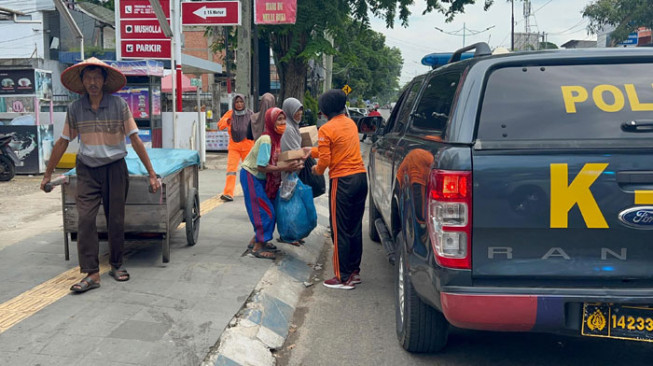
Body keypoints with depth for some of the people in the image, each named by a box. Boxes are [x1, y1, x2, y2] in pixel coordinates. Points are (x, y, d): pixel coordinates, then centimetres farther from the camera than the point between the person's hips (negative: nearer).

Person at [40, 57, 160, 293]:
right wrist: (48, 174, 13)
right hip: (87, 170, 1)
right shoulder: (75, 109, 0)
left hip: (115, 168, -1)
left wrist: (151, 174, -7)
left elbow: (135, 139, -5)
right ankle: (91, 274, -5)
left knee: (115, 220, 5)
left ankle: (116, 265, 24)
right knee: (85, 219, -9)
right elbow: (63, 142, 8)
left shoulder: (119, 105, -6)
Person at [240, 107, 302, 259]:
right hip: (250, 176, -8)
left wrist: (291, 165, -14)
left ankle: (256, 240, 25)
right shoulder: (266, 140, -27)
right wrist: (285, 168, -32)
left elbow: (277, 159, 3)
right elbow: (261, 167, -29)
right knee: (265, 211, -7)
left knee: (268, 210, 11)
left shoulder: (278, 138, -2)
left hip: (261, 178, 8)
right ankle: (257, 247, 2)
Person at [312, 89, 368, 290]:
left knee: (340, 230, 0)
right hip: (361, 176, 7)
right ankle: (354, 271, 24)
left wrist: (317, 170, 8)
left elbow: (325, 160, -14)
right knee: (355, 228, 15)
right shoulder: (351, 123, 12)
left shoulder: (326, 129, -11)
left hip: (342, 181, -7)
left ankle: (343, 278, 5)